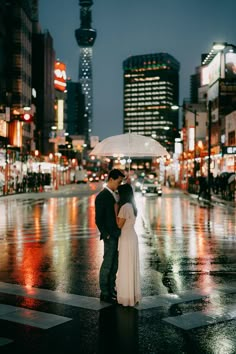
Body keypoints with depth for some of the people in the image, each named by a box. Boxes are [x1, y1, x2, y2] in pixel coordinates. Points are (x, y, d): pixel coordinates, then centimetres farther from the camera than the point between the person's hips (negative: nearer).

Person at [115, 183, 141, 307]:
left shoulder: (125, 207, -19)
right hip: (132, 237, 9)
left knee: (126, 267, 0)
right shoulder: (131, 205, 9)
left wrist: (115, 210, -9)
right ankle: (133, 294, 24)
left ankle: (127, 296, 8)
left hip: (126, 239, -9)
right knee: (132, 266, 15)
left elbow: (119, 225, -15)